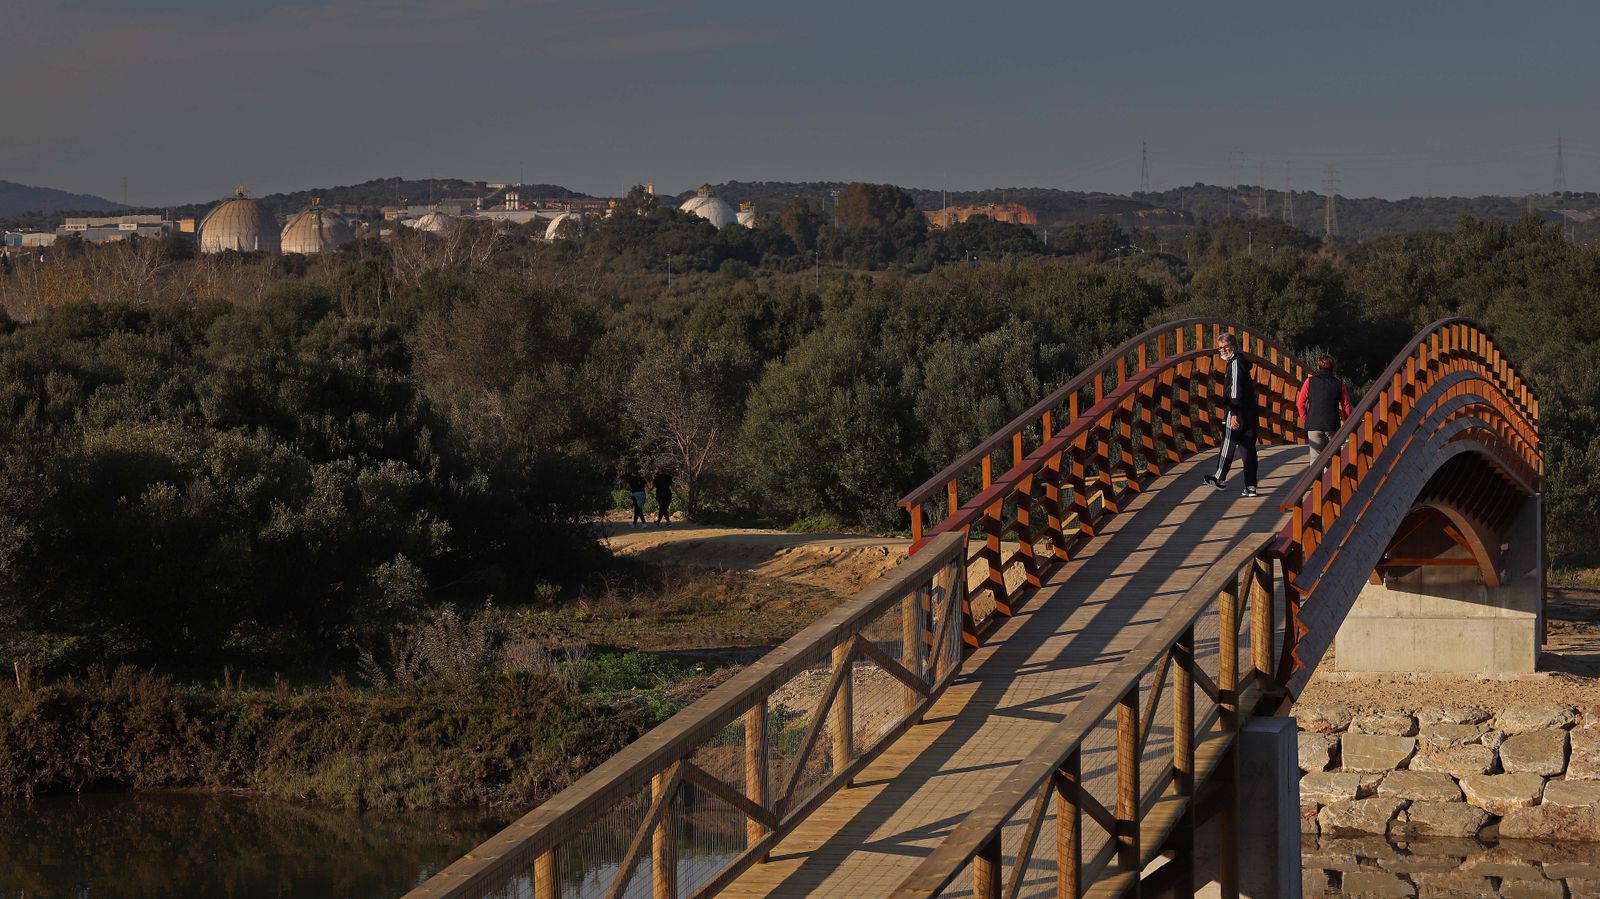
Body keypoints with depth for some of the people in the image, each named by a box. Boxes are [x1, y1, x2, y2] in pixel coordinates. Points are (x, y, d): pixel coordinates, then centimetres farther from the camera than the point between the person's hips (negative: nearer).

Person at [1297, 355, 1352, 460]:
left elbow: (1300, 403, 1)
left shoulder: (1310, 381, 2)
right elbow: (1346, 405, 4)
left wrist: (1305, 419, 13)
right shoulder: (1339, 383, 4)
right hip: (1333, 425, 1)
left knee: (1315, 456, -1)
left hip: (1313, 424, -1)